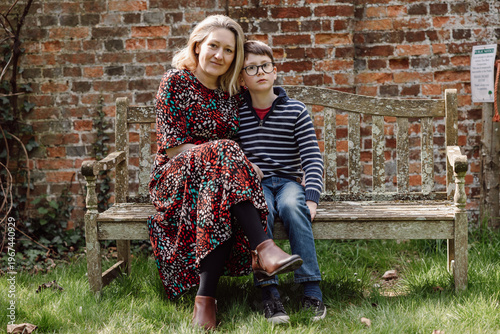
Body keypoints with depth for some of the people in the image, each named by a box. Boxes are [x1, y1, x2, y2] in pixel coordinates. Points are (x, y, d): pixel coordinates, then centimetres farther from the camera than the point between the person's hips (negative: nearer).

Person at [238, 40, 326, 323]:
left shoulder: (296, 110, 4)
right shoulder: (236, 114, 6)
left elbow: (313, 158, -1)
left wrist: (312, 198, -12)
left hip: (289, 180, 0)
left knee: (292, 206, -34)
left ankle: (312, 290, -33)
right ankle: (269, 293, -35)